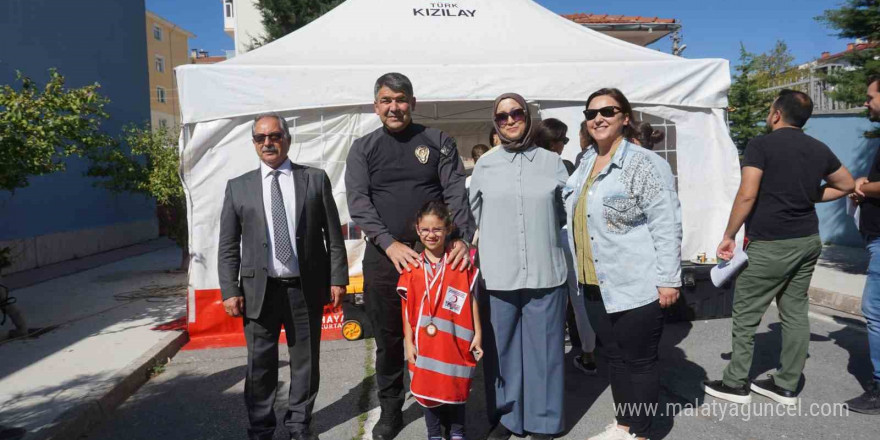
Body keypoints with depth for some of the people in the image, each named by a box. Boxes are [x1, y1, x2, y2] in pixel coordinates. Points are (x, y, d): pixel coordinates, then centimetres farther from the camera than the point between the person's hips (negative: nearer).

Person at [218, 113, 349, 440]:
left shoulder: (316, 179, 4)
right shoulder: (238, 187, 6)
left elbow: (333, 235, 3)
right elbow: (228, 246, 4)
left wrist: (337, 278, -3)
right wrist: (230, 290, -4)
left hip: (306, 288, 0)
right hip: (259, 290, 0)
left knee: (305, 361, 11)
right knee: (260, 364, 9)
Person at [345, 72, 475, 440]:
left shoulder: (438, 142, 5)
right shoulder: (363, 149, 7)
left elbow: (456, 194, -3)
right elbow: (358, 202, -4)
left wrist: (462, 238, -19)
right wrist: (390, 244, -17)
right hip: (384, 256, 1)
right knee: (388, 338, 11)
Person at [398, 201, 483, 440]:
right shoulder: (412, 267, -2)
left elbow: (472, 300, 1)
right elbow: (407, 309, 1)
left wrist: (477, 335, 1)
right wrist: (408, 342, 0)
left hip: (455, 340, -1)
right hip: (425, 341, 1)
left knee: (456, 386, 12)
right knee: (427, 388, 11)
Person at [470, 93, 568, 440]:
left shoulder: (552, 162, 5)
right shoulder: (485, 165, 5)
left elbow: (567, 213, 14)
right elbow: (472, 216, 12)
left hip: (545, 272, 0)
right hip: (498, 274, 0)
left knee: (543, 349, 8)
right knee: (501, 349, 10)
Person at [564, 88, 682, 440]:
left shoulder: (645, 164, -12)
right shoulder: (585, 163, 11)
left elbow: (667, 225, -15)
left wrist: (668, 279, -18)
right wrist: (581, 271, 18)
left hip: (636, 285, -7)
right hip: (596, 285, 8)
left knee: (639, 361, 5)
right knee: (614, 357, 18)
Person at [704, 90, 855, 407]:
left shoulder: (761, 145, -11)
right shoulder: (819, 149, 9)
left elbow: (747, 195, -19)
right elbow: (846, 185, 22)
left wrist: (729, 236, -12)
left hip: (770, 245, -7)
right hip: (807, 242, 7)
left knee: (745, 314, 3)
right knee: (795, 313, 11)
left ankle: (736, 384, 12)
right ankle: (786, 386, 21)